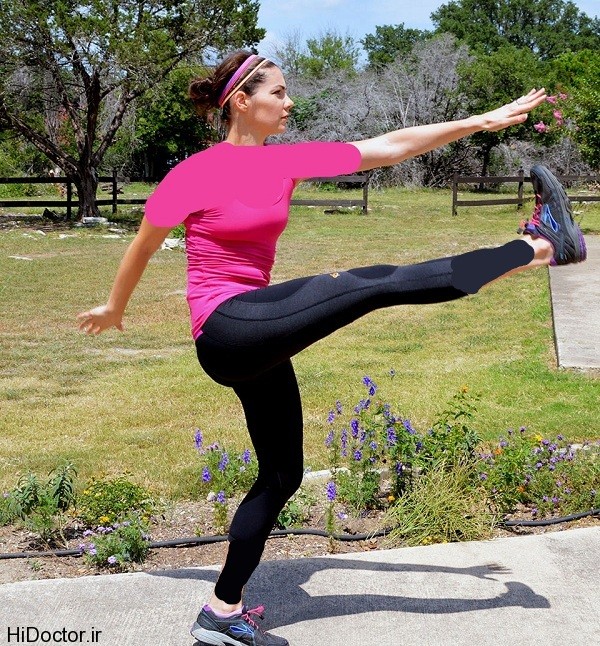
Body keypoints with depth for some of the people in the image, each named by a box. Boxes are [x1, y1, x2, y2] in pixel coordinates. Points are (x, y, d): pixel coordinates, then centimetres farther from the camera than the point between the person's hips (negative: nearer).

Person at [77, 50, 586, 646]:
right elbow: (142, 246, 7)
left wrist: (484, 120, 3)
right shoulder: (194, 174, -7)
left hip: (260, 343, 8)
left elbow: (390, 147, 5)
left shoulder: (287, 161, 9)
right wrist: (114, 308, 21)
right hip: (226, 329, -8)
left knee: (282, 474, 12)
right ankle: (537, 245, -13)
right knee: (374, 284, -18)